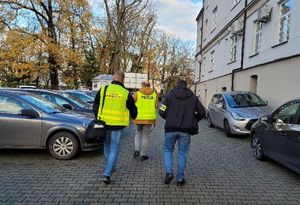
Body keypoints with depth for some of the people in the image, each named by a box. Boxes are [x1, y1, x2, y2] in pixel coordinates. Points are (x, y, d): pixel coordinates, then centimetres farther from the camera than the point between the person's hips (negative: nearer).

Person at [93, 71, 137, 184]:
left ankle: (110, 167, 40)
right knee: (114, 149, 6)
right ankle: (107, 175, -2)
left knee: (107, 146, 22)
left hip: (103, 124, 3)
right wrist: (134, 117, 29)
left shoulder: (103, 89, 0)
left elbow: (95, 106, 7)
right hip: (117, 125, -3)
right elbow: (133, 110, 6)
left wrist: (98, 118, 22)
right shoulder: (126, 93, -5)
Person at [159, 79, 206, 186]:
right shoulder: (193, 97, 7)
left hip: (171, 129, -1)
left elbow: (161, 111, -7)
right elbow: (202, 112, 8)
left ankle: (169, 172, 4)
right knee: (182, 153, 11)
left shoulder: (170, 95, 1)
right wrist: (193, 121, 19)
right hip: (186, 130, 1)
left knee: (168, 150, 17)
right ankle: (180, 179, 16)